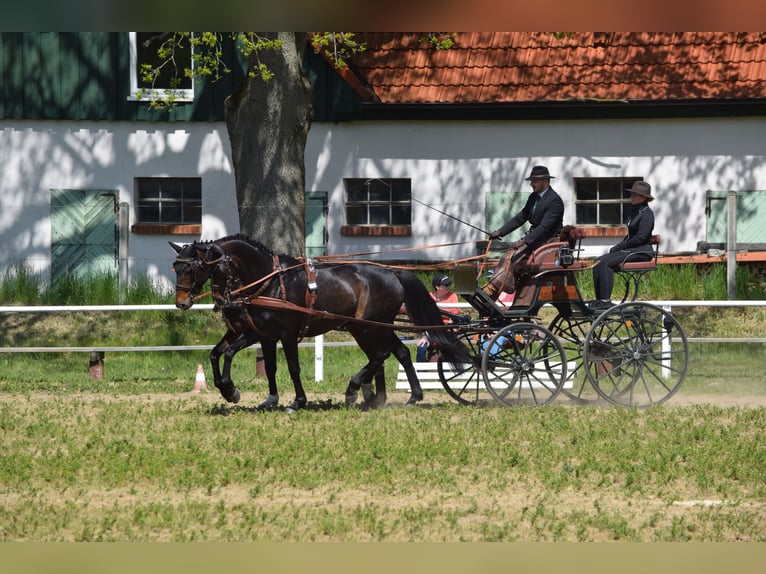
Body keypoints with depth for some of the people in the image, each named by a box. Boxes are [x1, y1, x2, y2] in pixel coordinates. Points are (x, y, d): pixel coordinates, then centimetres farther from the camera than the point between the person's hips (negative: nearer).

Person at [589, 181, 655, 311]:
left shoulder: (646, 213, -11)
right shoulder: (635, 212, 19)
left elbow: (641, 237, -19)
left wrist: (619, 246, -14)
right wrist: (618, 247, 4)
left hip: (642, 251, -10)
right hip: (630, 249, 10)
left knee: (606, 263, -25)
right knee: (599, 261, -7)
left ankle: (605, 300, -27)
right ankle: (599, 299, -11)